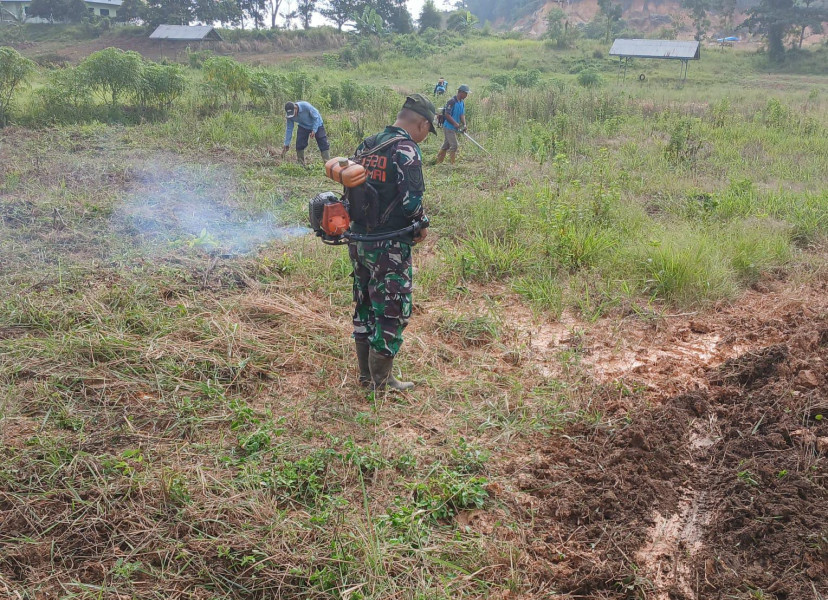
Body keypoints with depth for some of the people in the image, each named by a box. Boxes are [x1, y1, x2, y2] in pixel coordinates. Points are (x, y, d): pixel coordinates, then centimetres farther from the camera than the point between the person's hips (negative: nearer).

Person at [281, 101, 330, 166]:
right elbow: (289, 129, -11)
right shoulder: (289, 115, -21)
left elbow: (316, 117, -24)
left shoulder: (305, 106, -36)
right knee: (299, 145, -8)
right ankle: (301, 164, 4)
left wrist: (314, 131, -29)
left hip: (317, 125, -4)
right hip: (303, 127, 4)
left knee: (323, 145, -10)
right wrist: (286, 144, -10)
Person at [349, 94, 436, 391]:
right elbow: (412, 200, -22)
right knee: (391, 311, 3)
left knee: (364, 306, 17)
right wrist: (422, 225, -4)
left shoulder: (366, 145, 10)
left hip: (358, 240, 8)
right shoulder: (406, 150, -15)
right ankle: (382, 382, 12)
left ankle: (366, 374, 29)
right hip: (389, 247, -8)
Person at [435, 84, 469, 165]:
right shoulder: (452, 102, -16)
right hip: (448, 127, -9)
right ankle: (452, 164, -1)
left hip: (454, 128, 9)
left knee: (446, 145, 13)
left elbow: (462, 115, 8)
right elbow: (447, 115, -19)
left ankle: (438, 162, 20)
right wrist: (455, 124, -21)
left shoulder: (462, 103, 11)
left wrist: (464, 125, -8)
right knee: (454, 145, -9)